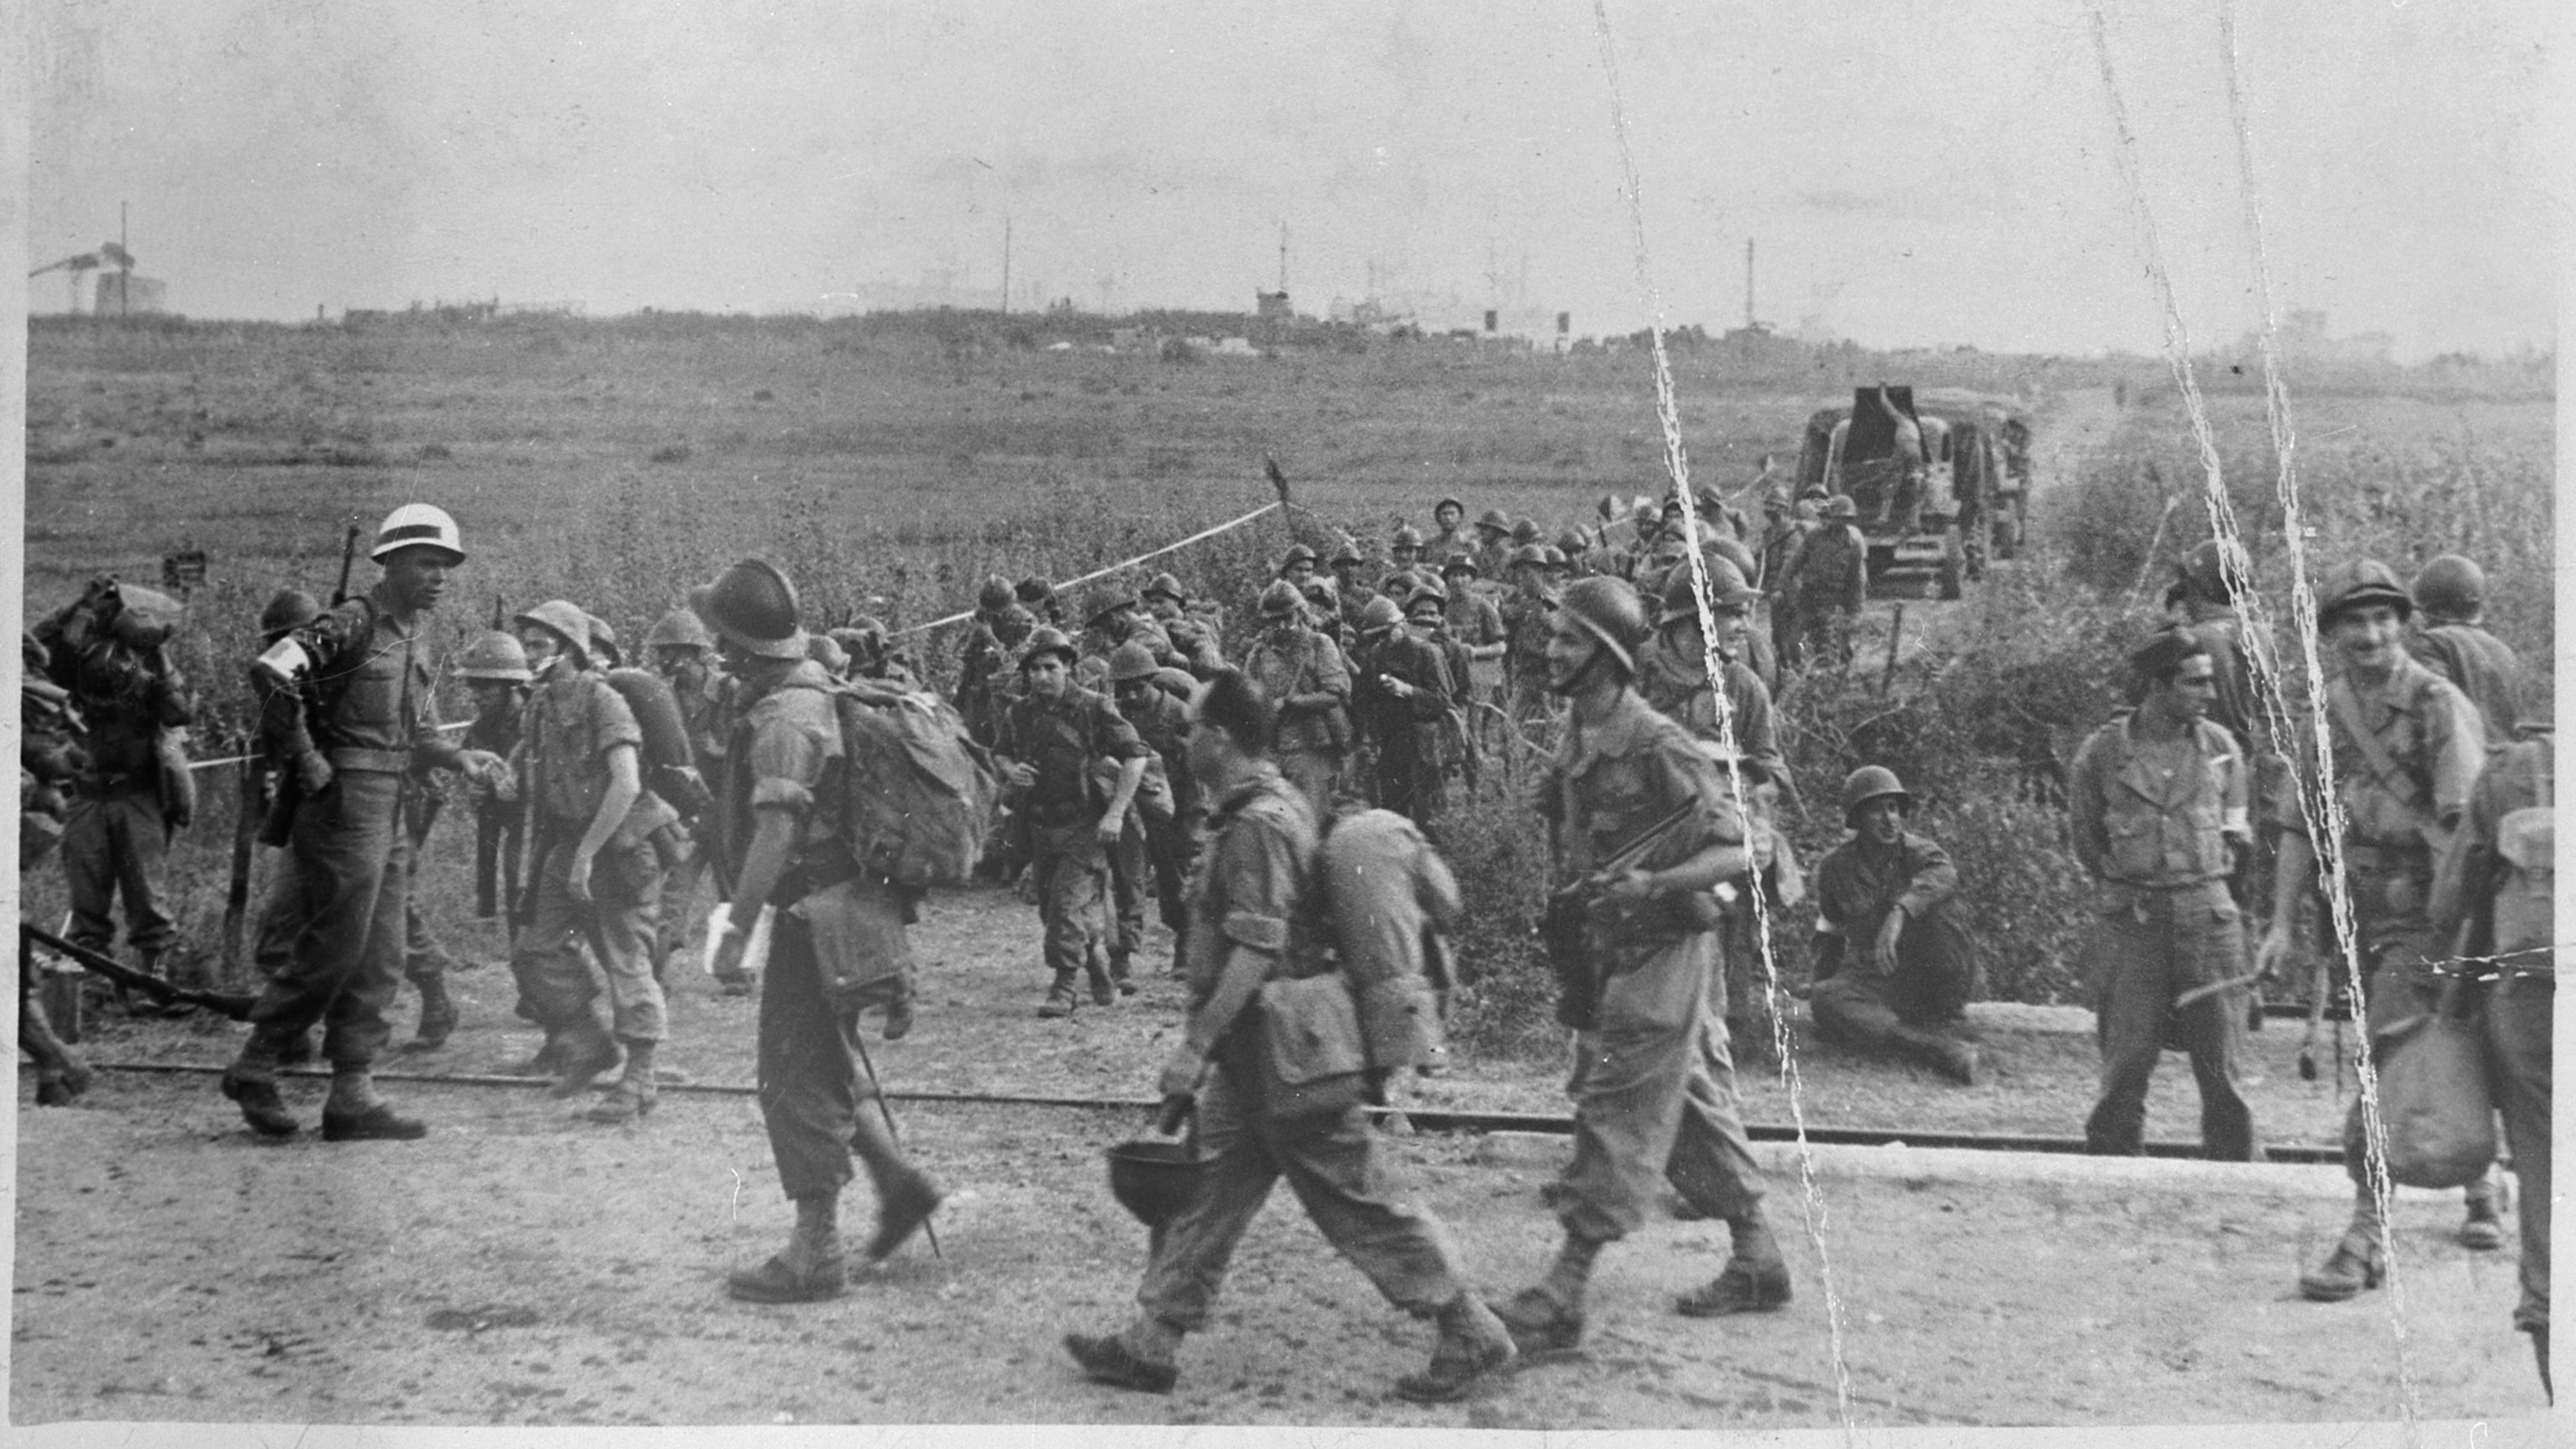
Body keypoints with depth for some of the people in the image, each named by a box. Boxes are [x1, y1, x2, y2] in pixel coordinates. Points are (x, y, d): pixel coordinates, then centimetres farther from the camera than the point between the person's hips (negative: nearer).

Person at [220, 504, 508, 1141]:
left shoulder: (416, 639, 17)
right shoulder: (352, 624, -10)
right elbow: (272, 670, -22)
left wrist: (463, 758, 3)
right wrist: (308, 761, -19)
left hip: (392, 812, 9)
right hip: (345, 803, -9)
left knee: (379, 959, 8)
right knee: (335, 947, -7)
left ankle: (353, 1094, 11)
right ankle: (254, 1068, 7)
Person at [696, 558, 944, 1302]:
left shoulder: (782, 720, -21)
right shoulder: (813, 686, 9)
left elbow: (777, 832, -29)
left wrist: (738, 928, -29)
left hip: (816, 916, -10)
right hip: (841, 904, 10)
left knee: (798, 1080, -2)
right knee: (828, 1060, 21)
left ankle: (815, 1253, 4)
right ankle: (899, 1179, 24)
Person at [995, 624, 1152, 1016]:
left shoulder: (1093, 709, -12)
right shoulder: (1018, 713, 2)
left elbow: (1135, 756, -11)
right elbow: (999, 753, 20)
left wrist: (1115, 813, -16)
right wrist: (1010, 771, -5)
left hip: (1084, 826, -6)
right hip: (1039, 827, 6)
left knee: (1069, 905, -15)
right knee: (1050, 909, 13)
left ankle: (1063, 988, -7)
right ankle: (1097, 974, 32)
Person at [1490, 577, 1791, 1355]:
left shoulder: (1658, 749, -19)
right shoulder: (1577, 743, 7)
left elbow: (1737, 851, -19)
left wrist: (1652, 886, -29)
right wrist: (1571, 908, 10)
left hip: (1664, 950, -9)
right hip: (1609, 954, 9)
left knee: (1616, 1114, -7)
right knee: (1692, 1103, 15)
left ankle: (1564, 1296, -5)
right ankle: (1758, 1262, 27)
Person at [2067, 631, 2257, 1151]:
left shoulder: (2220, 746, 6)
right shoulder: (2102, 753, -2)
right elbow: (2087, 840, 10)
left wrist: (2202, 878, 13)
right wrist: (2127, 887, 10)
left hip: (2208, 913, 2)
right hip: (2130, 919, -2)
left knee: (2220, 1064, 3)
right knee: (2125, 1066, 0)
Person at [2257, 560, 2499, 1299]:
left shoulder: (2439, 707, -12)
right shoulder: (2327, 713, 9)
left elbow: (2469, 828, -19)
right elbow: (2300, 825, 11)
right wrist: (2282, 922, 5)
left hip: (2427, 914, -6)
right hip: (2366, 916, 6)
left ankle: (2367, 1237, -11)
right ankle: (2480, 1192, 38)